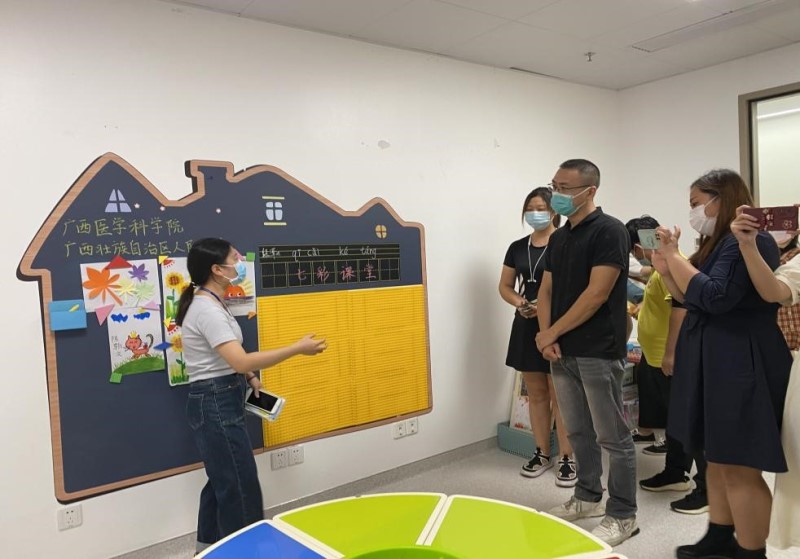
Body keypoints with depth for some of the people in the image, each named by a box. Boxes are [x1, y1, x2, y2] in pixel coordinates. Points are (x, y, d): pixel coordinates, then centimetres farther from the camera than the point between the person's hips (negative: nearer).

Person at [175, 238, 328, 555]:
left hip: (218, 402, 10)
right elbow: (242, 361, -31)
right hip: (217, 405, -10)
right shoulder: (207, 309, -22)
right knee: (240, 489, -3)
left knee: (222, 483, 19)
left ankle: (208, 548, 33)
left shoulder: (208, 303, 11)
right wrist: (297, 349, -28)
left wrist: (247, 378, 10)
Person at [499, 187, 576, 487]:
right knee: (536, 393, 13)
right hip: (527, 326, 6)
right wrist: (519, 303, -5)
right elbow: (505, 287, 14)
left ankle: (567, 458, 10)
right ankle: (542, 453, 25)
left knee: (560, 394, -1)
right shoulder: (517, 248, 9)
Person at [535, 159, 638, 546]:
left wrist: (550, 333, -11)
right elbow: (546, 291, 13)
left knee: (613, 438, 4)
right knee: (578, 432, 17)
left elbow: (596, 295, -17)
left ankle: (622, 516, 17)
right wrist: (546, 336, -3)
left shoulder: (609, 232, -10)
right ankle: (587, 498, 33)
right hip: (563, 352, 8)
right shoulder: (558, 238, 13)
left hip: (598, 353, -7)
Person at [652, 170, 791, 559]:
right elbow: (692, 302, 19)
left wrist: (675, 257, -16)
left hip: (740, 367, -10)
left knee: (740, 468, -4)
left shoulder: (749, 241, -14)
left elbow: (714, 297, -25)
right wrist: (666, 270, 7)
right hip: (714, 365, 10)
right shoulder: (717, 244, 16)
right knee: (717, 459, 17)